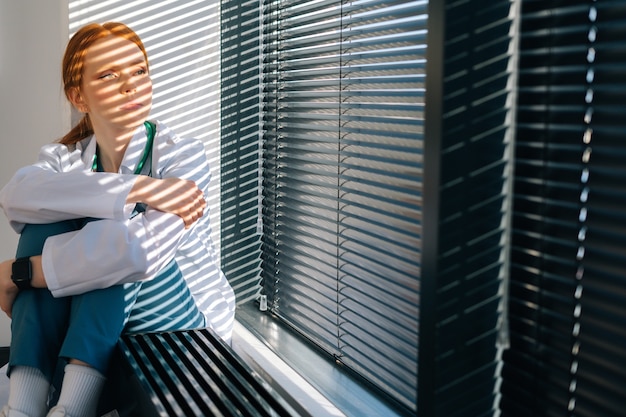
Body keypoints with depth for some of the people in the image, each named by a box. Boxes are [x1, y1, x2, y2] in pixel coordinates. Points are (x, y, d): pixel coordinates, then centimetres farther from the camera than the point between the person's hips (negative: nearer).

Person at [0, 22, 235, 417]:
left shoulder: (183, 155, -14)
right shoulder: (65, 157, -1)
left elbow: (144, 249, -34)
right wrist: (137, 189, -37)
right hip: (92, 333, 4)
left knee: (119, 244, -28)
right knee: (51, 218, -19)